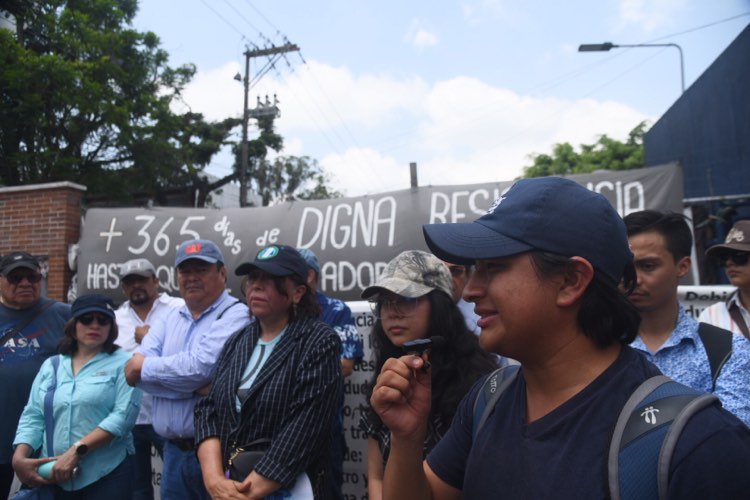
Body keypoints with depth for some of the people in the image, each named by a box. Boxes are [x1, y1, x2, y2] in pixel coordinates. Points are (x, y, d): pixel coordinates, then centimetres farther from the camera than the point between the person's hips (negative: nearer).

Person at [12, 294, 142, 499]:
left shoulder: (122, 363, -4)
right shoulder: (51, 365, 11)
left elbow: (123, 415, -14)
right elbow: (32, 416, 8)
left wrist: (77, 451, -18)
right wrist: (19, 457, -6)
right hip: (55, 477, 4)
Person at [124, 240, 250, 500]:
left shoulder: (235, 315, -10)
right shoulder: (169, 318, 10)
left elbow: (200, 368, -23)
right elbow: (134, 370, -3)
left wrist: (144, 367, -8)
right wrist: (196, 388, -16)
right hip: (173, 449, 6)